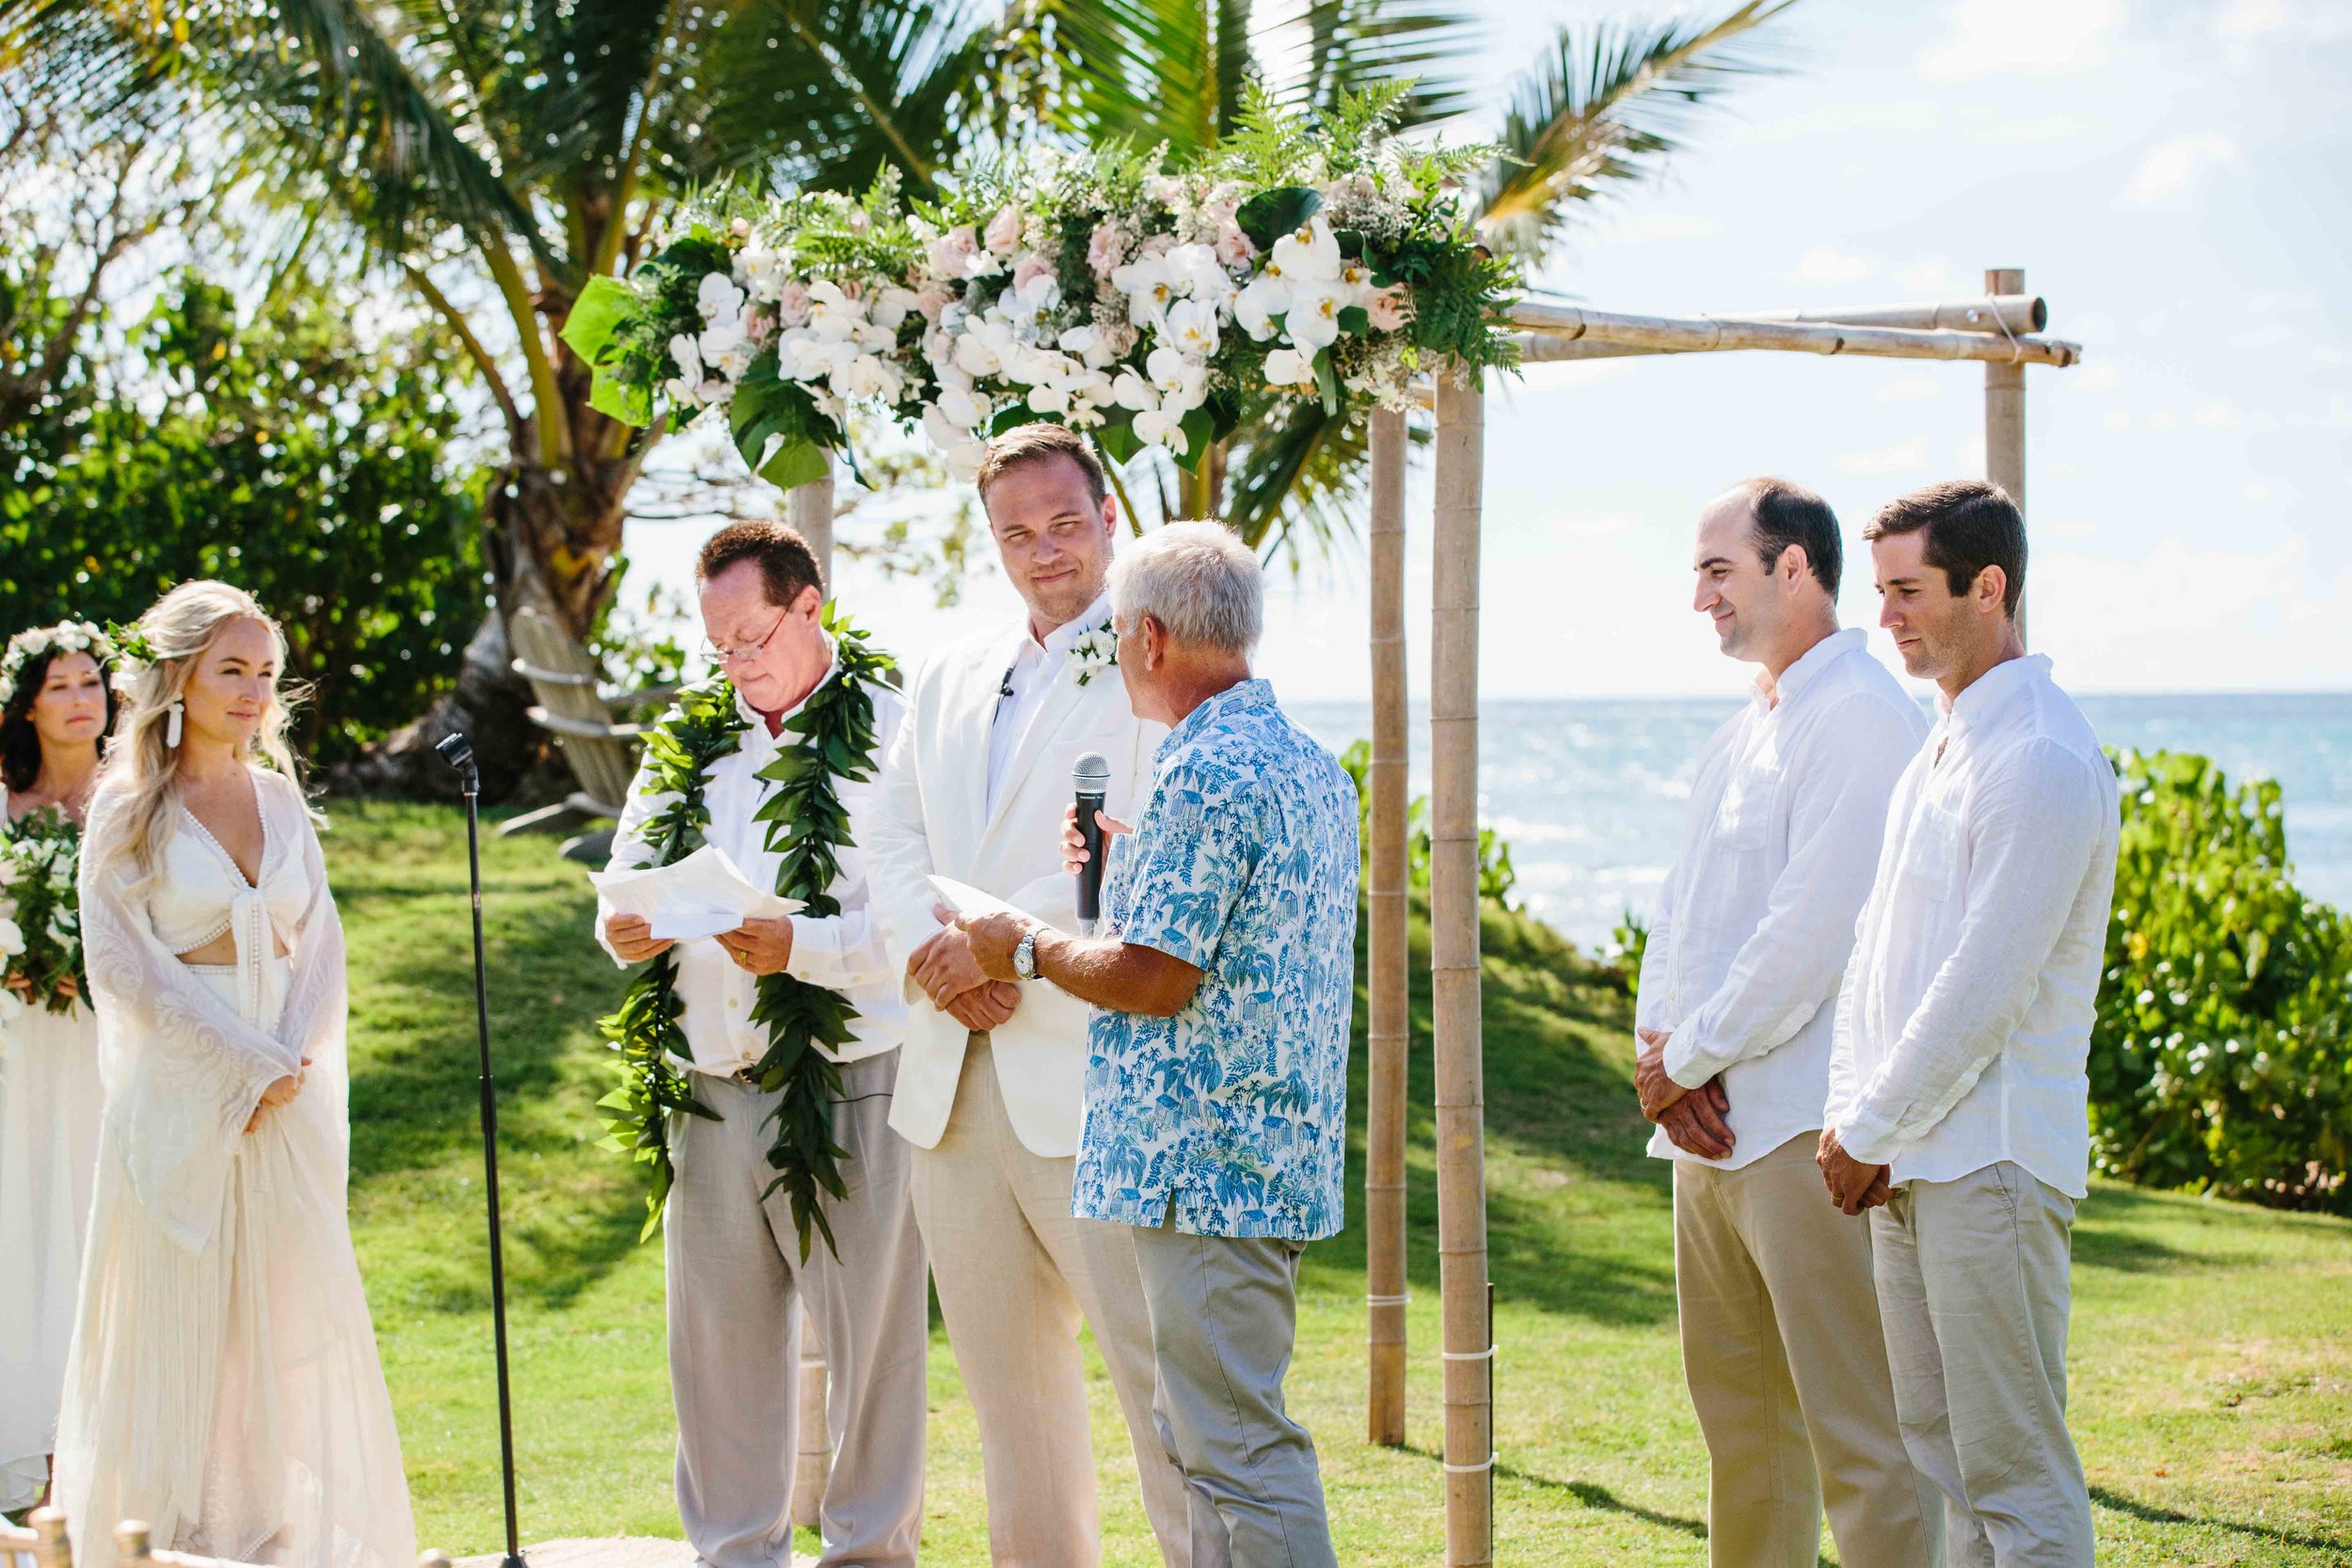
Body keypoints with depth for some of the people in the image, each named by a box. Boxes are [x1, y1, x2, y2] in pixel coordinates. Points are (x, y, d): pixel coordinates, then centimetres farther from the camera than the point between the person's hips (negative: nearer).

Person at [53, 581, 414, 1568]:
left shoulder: (277, 795, 10)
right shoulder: (131, 806, -3)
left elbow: (322, 942, 8)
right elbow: (119, 962, -9)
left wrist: (294, 1060, -9)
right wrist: (247, 1063, -12)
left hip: (294, 1089, 4)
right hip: (180, 1085, -4)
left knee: (296, 1308, 3)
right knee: (179, 1315, -1)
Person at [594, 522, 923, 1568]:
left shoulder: (892, 733, -3)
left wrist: (801, 948, -23)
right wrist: (622, 929, -4)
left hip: (847, 1088, -5)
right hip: (714, 1086, 5)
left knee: (869, 1334, 1)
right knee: (718, 1336, 8)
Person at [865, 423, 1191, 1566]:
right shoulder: (947, 681, 20)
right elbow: (896, 842, 14)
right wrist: (936, 951, -5)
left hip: (1089, 1074, -7)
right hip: (955, 1079, 7)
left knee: (1158, 1365, -10)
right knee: (1005, 1380, 13)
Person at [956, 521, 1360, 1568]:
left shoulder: (1203, 772, -17)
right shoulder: (1312, 764, 15)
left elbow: (1153, 978, -18)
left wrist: (1025, 948, -3)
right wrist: (1136, 865, 23)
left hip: (1205, 1164, -10)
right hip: (1279, 1154, 10)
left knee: (1237, 1443, -7)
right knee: (1199, 1430, 17)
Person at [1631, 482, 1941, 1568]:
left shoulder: (1861, 719, -12)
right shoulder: (1744, 733, 19)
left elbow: (1812, 931, -18)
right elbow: (1684, 909, 18)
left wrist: (1688, 1057, -10)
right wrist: (1661, 1049, 0)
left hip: (1808, 1123, -10)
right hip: (1710, 1119, 10)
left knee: (1859, 1435, -9)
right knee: (1739, 1415, 17)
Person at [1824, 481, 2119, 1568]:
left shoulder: (2044, 761, -15)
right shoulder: (1938, 749, 16)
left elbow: (1982, 989, -18)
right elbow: (1877, 948, 18)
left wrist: (1870, 1132, -11)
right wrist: (1850, 1116, 7)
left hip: (1992, 1161, -9)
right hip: (1910, 1159, 9)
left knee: (2017, 1471, -6)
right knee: (1939, 1444, 14)